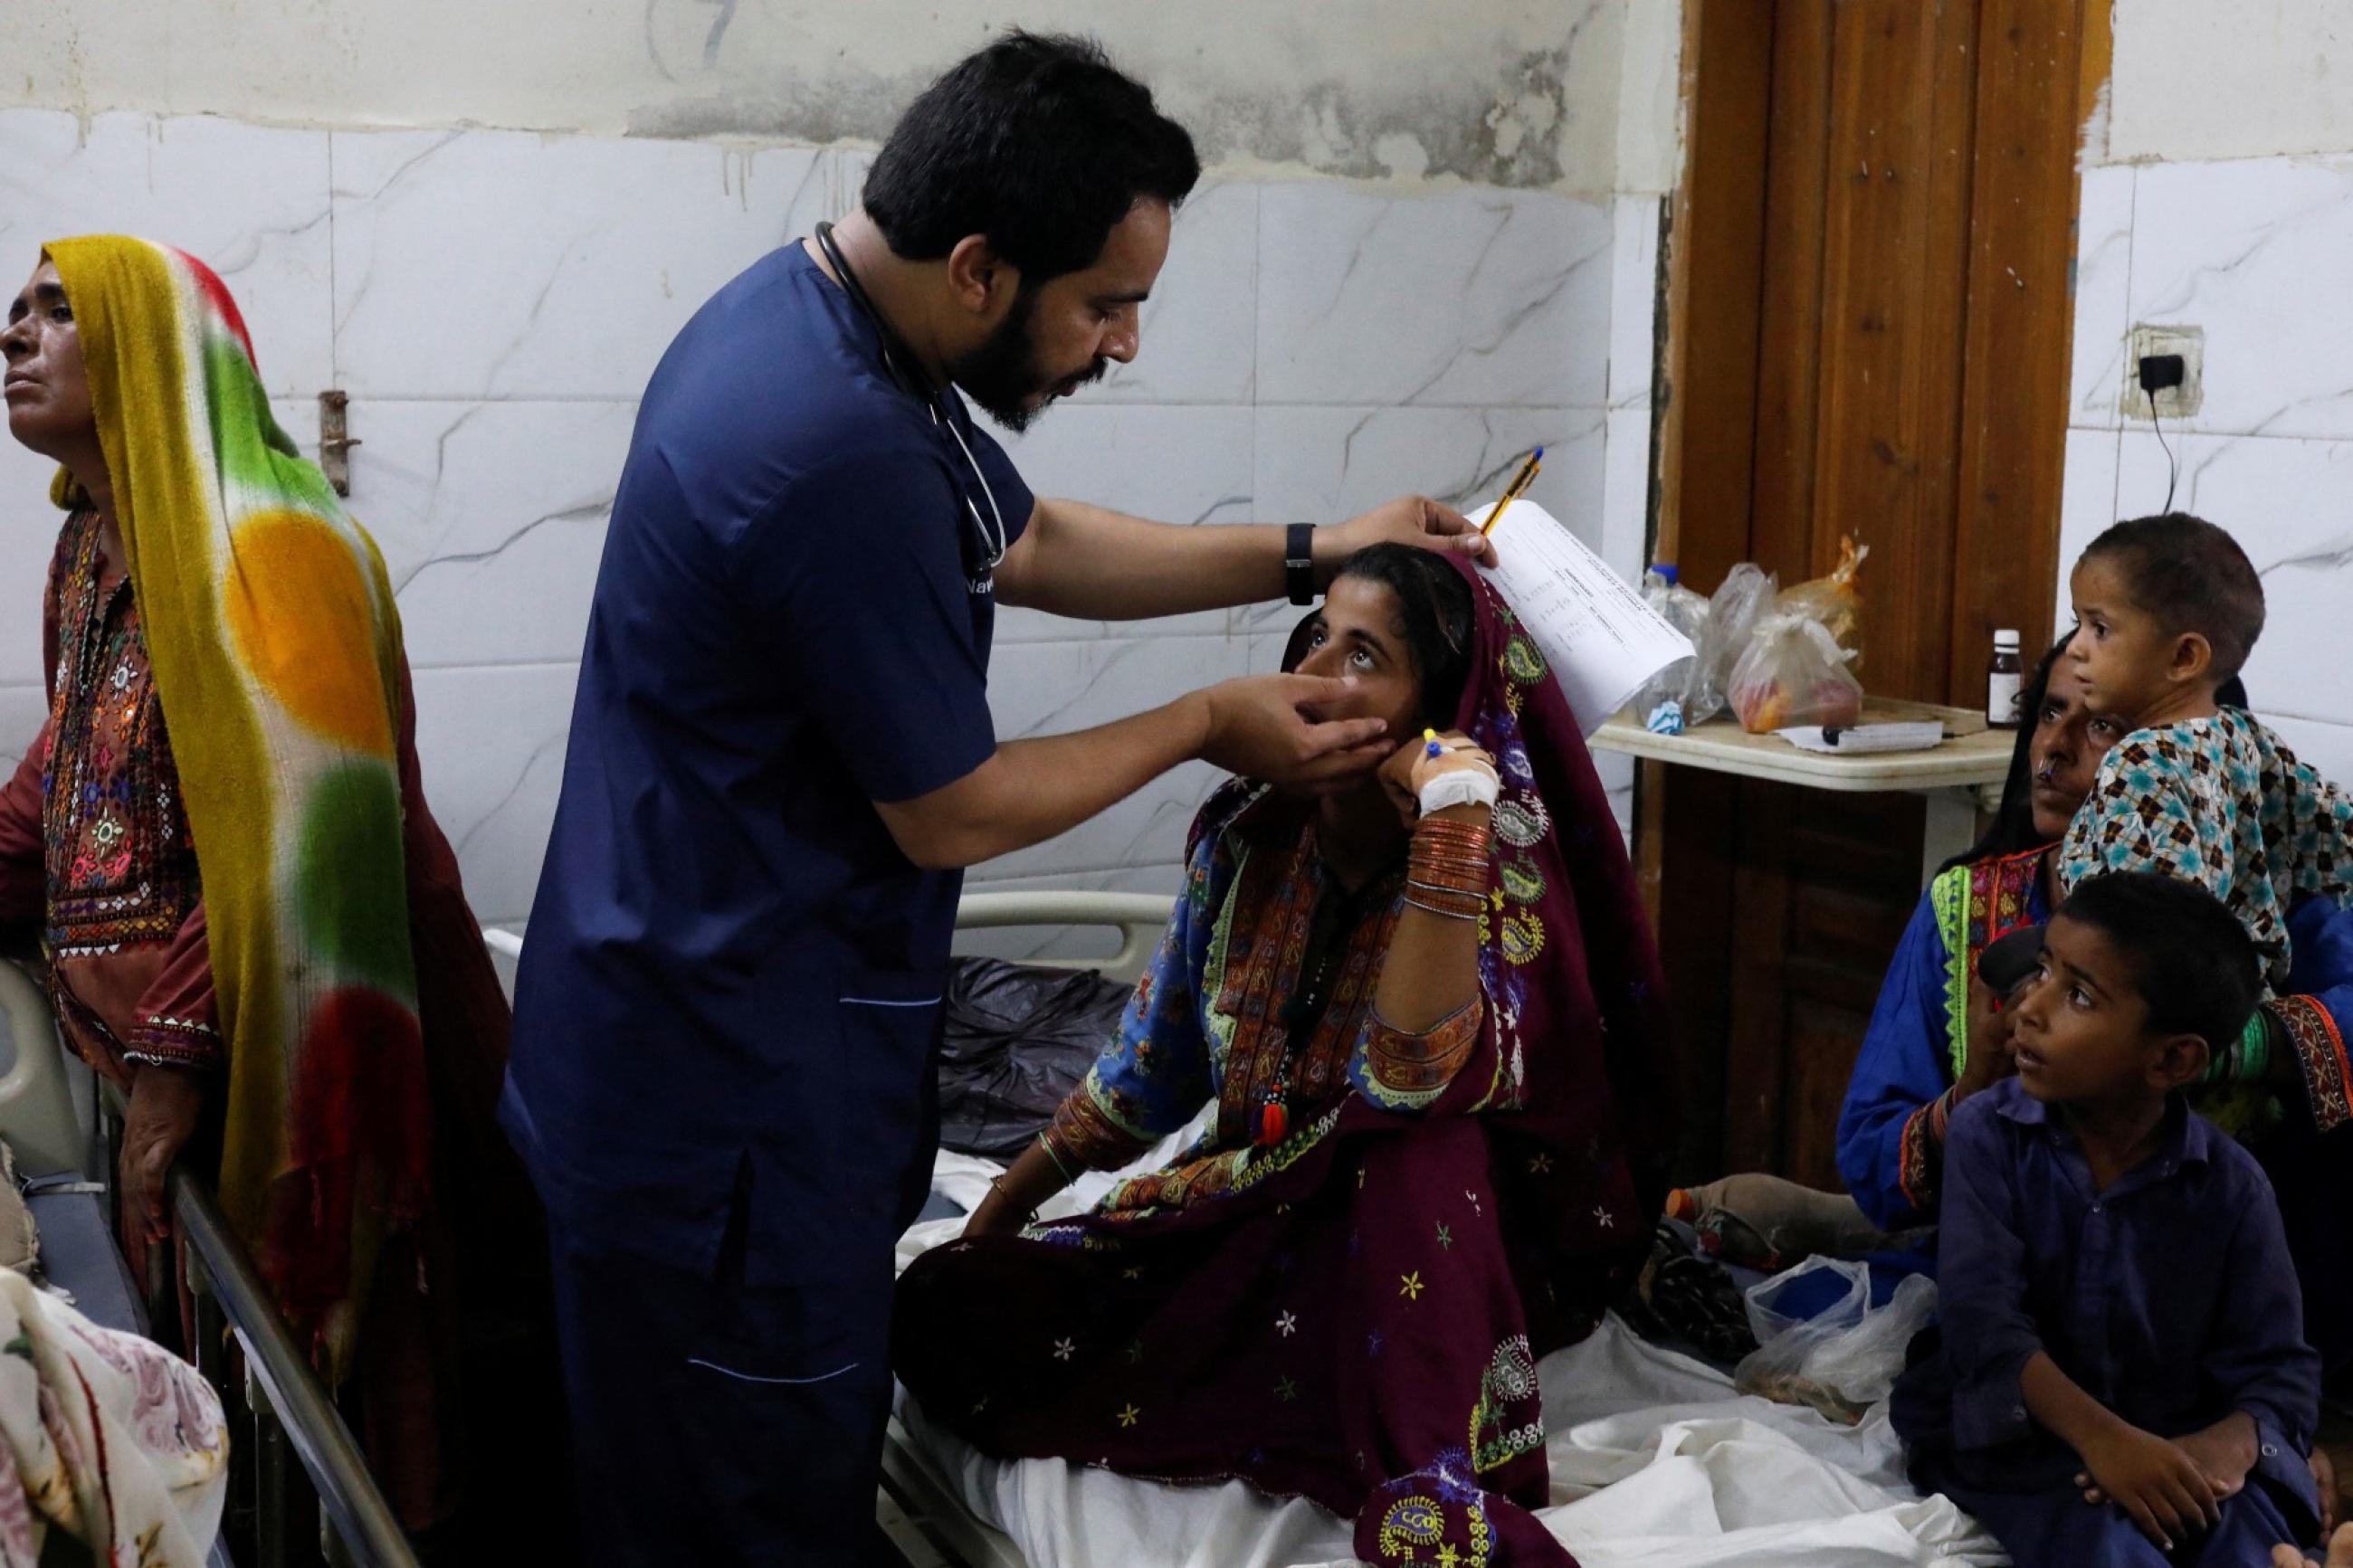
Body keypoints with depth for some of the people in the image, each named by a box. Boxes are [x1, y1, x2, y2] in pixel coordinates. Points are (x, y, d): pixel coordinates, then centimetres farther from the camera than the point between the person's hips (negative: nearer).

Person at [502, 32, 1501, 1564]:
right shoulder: (839, 452, -29)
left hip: (688, 1054, 10)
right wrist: (1209, 723, -3)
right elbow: (953, 814, -18)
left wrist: (1309, 554, 15)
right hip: (723, 1107, -10)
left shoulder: (816, 309, 4)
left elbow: (1027, 543, 20)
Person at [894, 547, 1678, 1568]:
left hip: (1430, 1247, -5)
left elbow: (1416, 1079, -39)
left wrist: (1454, 802, -36)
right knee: (942, 1305, -11)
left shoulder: (1499, 867, -19)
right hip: (1244, 1216, 6)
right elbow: (1153, 1062, 11)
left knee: (1417, 1140, -38)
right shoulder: (1245, 834, -4)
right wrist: (1005, 1205, 15)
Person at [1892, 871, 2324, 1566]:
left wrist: (2225, 1445, -29)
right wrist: (2100, 1435, -31)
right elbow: (1982, 1317, -15)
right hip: (2015, 1434, -1)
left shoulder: (2231, 1186, -2)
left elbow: (2280, 1372, -3)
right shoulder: (1987, 1134, -4)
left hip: (2176, 1445, 1)